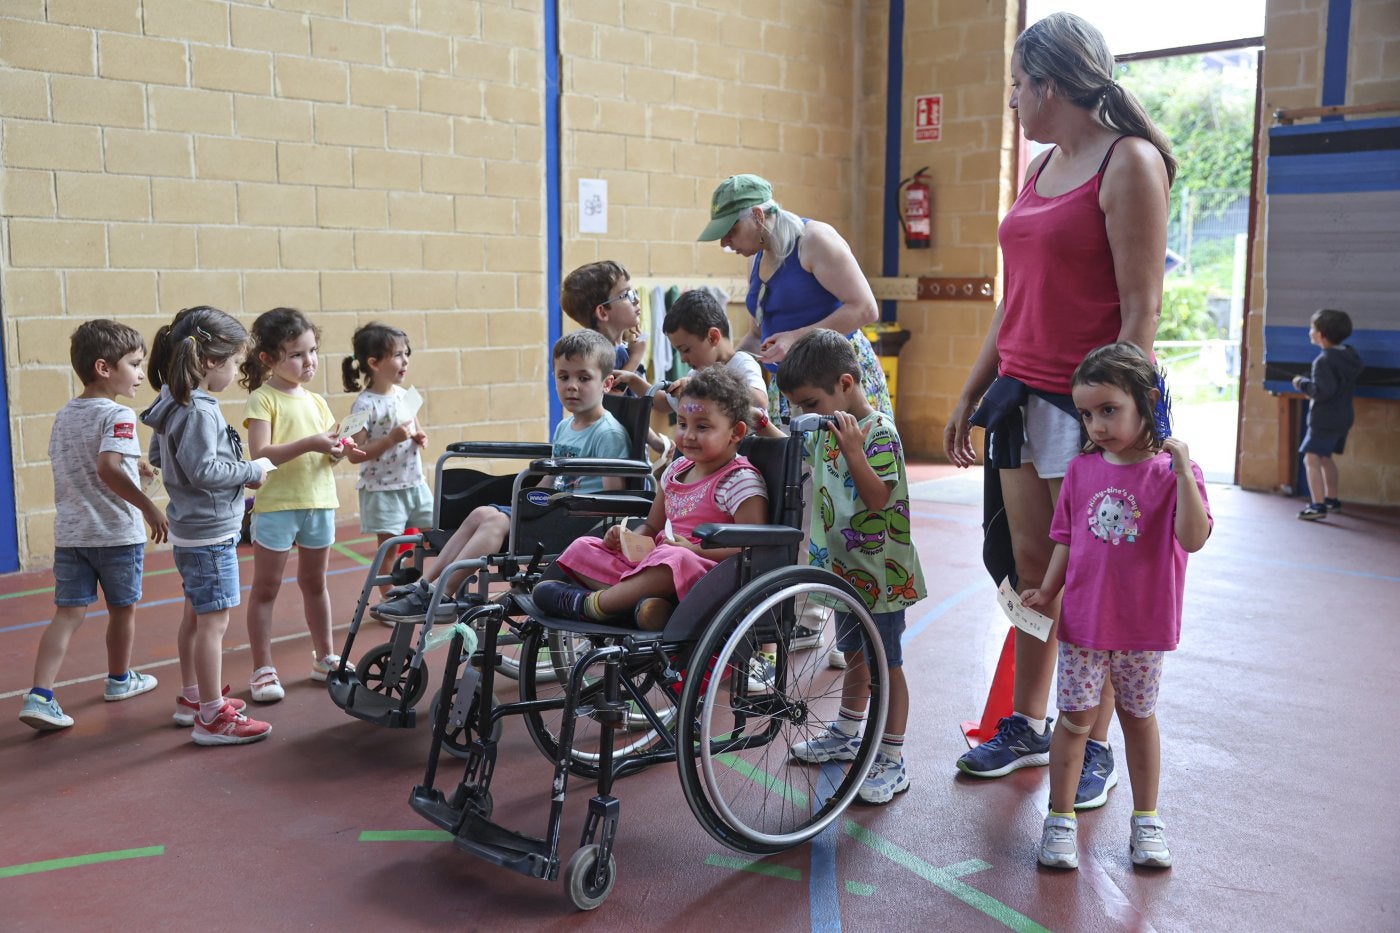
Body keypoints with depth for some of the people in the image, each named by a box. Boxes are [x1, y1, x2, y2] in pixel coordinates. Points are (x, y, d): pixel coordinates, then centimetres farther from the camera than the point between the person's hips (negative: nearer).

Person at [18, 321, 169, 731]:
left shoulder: (63, 416, 10)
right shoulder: (118, 415, -16)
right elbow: (108, 468, -30)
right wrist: (149, 507, -29)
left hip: (69, 533, 6)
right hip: (118, 533, -6)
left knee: (67, 613, 4)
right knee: (123, 609, 14)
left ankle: (39, 695, -8)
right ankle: (119, 680, 32)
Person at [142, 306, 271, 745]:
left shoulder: (173, 403, 7)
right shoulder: (199, 412, -23)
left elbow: (158, 455, 15)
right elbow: (204, 470, -28)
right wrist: (250, 472, -15)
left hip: (189, 531, 10)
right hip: (211, 533, -10)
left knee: (194, 616, 20)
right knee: (214, 622, -2)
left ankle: (192, 698, 33)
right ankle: (213, 717, 5)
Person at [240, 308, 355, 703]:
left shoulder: (316, 402, 10)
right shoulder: (262, 400, -8)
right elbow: (260, 454, -20)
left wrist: (338, 450, -10)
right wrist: (309, 444, -28)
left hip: (319, 502, 6)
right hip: (276, 504, -6)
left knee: (315, 582, 17)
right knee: (265, 588, 4)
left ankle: (325, 657, 28)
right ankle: (263, 669, 10)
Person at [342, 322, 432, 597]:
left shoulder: (404, 395, 5)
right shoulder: (365, 405, -16)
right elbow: (355, 454, -19)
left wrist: (419, 437, -1)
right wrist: (392, 438, -25)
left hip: (415, 483, 7)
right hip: (383, 489, -6)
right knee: (389, 547, 3)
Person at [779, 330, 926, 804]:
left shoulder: (879, 432, -18)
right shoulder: (827, 429, 7)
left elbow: (878, 498, -26)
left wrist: (853, 450, -37)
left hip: (881, 574, -8)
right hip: (846, 569, 8)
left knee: (885, 664, 0)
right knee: (854, 656, 23)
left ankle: (892, 762, 8)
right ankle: (846, 734, 39)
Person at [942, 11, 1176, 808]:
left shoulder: (1129, 162, -9)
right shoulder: (1041, 168, 15)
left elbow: (1142, 309, -15)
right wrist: (971, 395, 18)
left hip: (1087, 403, -7)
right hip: (1022, 396, 7)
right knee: (1032, 567, 12)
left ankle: (1095, 749, 15)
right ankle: (1027, 727, 24)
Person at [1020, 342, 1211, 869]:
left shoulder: (1172, 472, -10)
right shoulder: (1082, 469, -2)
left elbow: (1193, 539, -24)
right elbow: (1068, 538, 6)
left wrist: (1182, 469, -29)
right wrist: (1047, 590, -2)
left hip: (1144, 626, -1)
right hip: (1083, 619, 2)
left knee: (1138, 716, 16)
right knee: (1075, 717, 6)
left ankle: (1146, 818, 31)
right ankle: (1060, 817, 18)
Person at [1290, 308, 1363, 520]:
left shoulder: (1324, 361, -20)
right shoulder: (1350, 356, 8)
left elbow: (1322, 391, -27)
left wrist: (1302, 383, -12)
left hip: (1324, 419, -10)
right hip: (1343, 417, 10)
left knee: (1311, 459, -13)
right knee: (1325, 457, 24)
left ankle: (1318, 505, -22)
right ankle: (1332, 499, 35)